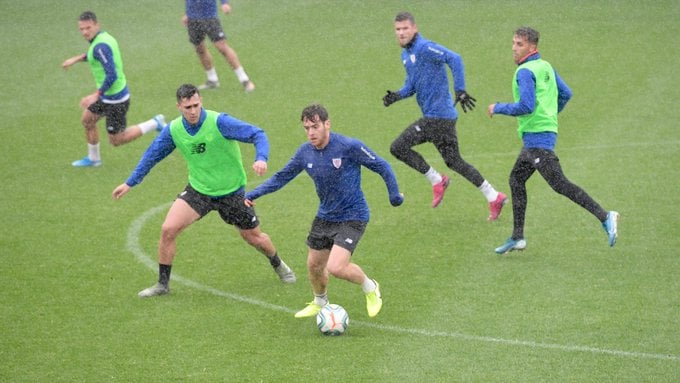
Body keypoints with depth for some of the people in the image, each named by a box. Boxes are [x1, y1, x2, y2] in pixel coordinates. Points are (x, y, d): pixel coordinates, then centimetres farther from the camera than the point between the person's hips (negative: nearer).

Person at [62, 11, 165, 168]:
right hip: (108, 96, 10)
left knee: (116, 140, 3)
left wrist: (97, 95, -28)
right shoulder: (103, 37, 3)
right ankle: (93, 158, 40)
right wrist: (75, 59, 28)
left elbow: (111, 75, -33)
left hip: (115, 99, -10)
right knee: (87, 119, 23)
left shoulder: (101, 46, -27)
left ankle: (154, 124, 10)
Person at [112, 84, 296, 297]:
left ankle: (278, 265, 42)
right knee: (168, 229, -13)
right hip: (198, 190, 3)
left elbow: (257, 135, -23)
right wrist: (129, 183, 7)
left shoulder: (219, 122, -23)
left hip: (231, 191, -3)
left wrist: (261, 158, -43)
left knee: (254, 237, 9)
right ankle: (163, 284, 4)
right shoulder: (173, 130, -10)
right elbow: (152, 155, 6)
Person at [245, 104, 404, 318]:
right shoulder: (305, 152, -4)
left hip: (352, 217, -6)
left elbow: (382, 166, -10)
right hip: (325, 217, 6)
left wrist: (394, 195, -10)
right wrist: (253, 195, 0)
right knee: (314, 265, 15)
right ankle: (320, 302, 45)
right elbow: (282, 177, 8)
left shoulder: (349, 147, -21)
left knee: (336, 267, -20)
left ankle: (370, 289, 10)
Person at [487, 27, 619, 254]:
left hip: (536, 137, -10)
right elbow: (565, 94, 20)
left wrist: (498, 108, -10)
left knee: (559, 184, -13)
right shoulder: (546, 67, 13)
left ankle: (604, 217, -20)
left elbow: (526, 106, -23)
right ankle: (517, 237, 18)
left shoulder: (525, 71, -14)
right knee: (516, 179, 16)